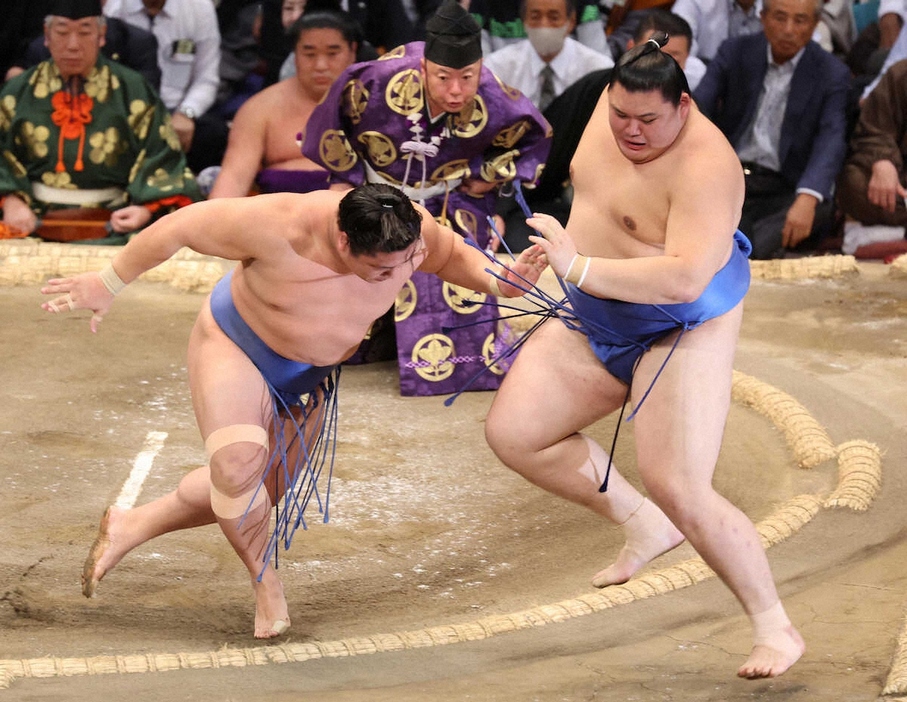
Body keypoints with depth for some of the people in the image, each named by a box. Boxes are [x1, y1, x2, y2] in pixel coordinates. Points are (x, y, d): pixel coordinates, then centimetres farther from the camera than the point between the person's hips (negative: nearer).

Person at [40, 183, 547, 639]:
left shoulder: (412, 231, -25)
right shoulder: (281, 228, -38)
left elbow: (452, 256, 0)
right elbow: (182, 227, -26)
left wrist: (495, 282, -21)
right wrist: (109, 285, -15)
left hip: (310, 376, 6)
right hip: (235, 345, -5)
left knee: (256, 491, 10)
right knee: (239, 462, -29)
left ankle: (129, 527, 29)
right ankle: (266, 581, -5)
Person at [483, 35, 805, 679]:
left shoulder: (704, 167, -29)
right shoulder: (615, 102, -3)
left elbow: (686, 278, -40)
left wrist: (579, 269, -41)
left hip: (682, 333, -9)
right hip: (596, 324, 9)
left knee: (678, 490, -17)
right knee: (513, 432, 2)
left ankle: (776, 629, -4)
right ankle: (645, 527, 15)